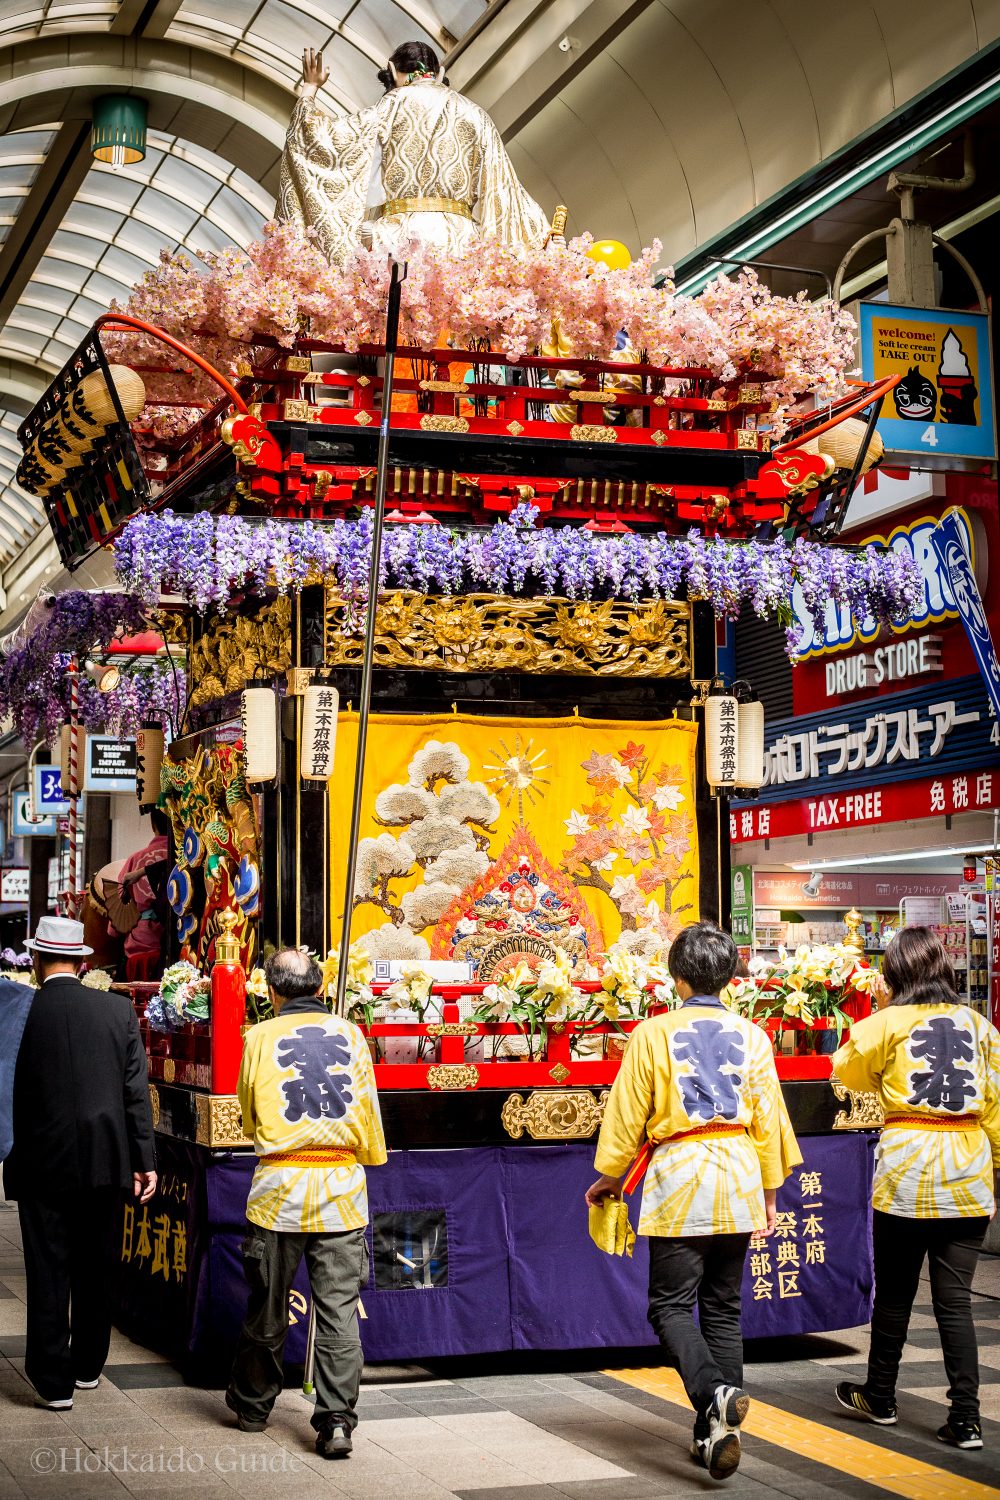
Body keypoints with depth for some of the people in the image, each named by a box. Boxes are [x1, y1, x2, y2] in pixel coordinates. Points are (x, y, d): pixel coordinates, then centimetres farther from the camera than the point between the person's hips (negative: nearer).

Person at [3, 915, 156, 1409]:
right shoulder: (118, 1008, -3)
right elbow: (136, 1090, -2)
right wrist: (143, 1159, 3)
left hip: (43, 1163, -3)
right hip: (104, 1160, 3)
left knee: (48, 1271, 5)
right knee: (95, 1267, 16)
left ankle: (54, 1379, 7)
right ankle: (87, 1365, 28)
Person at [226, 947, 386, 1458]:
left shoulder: (261, 1037, -1)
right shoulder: (350, 1034, 3)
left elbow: (249, 1117, 10)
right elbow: (368, 1111, 10)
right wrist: (367, 1157, 26)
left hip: (279, 1188, -1)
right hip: (342, 1187, 1)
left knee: (268, 1308, 12)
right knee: (339, 1309, 2)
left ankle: (252, 1404, 29)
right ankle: (337, 1421, -3)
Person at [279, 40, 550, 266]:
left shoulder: (394, 103, 7)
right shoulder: (474, 114, 17)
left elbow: (326, 135, 7)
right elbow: (500, 187, 13)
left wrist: (309, 88, 23)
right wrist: (540, 232, 18)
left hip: (401, 235, -3)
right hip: (459, 236, 3)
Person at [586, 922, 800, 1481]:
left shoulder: (653, 1033, -5)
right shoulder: (752, 1036, 4)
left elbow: (627, 1117, 0)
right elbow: (769, 1119, 8)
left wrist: (609, 1179, 15)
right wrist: (769, 1193, 18)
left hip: (679, 1181, -4)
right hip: (738, 1180, 4)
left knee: (671, 1304, 2)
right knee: (724, 1309, 11)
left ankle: (714, 1393, -23)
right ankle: (717, 1434, 9)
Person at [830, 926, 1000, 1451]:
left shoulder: (887, 1023, -4)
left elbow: (848, 1070, 13)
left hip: (906, 1175, -3)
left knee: (894, 1293, 12)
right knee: (955, 1299, 6)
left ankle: (879, 1398, 29)